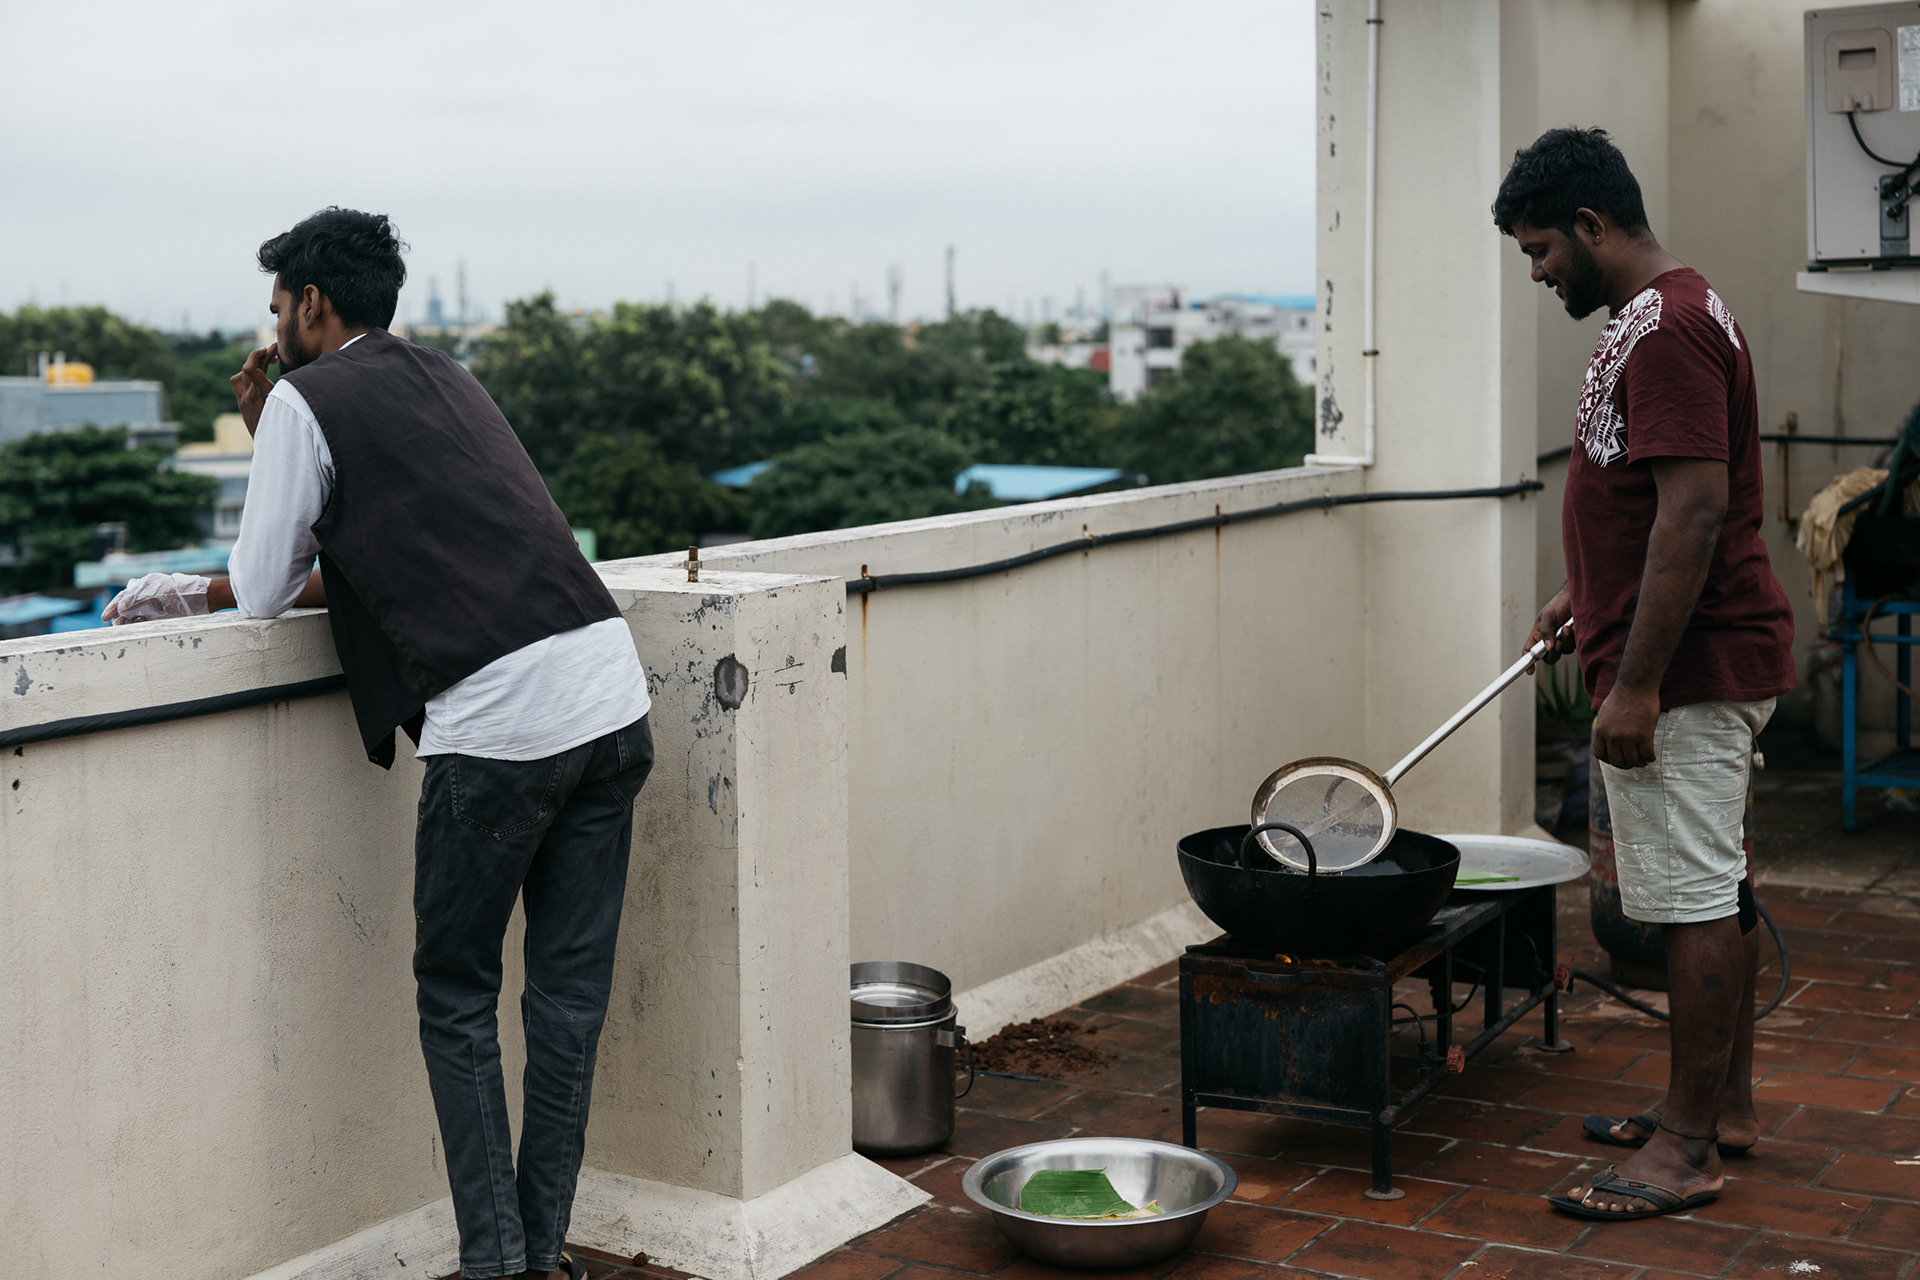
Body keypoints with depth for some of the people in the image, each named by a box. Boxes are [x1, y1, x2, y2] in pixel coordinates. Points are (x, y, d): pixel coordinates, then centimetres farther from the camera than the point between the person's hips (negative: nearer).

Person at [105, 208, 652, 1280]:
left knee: (457, 993, 8)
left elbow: (263, 594, 5)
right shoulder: (447, 380, 24)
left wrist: (196, 595, 26)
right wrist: (272, 436, 33)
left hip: (497, 722, -7)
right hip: (613, 694, 7)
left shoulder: (308, 399, 3)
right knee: (570, 990, 11)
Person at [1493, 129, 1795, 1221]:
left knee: (1694, 899, -4)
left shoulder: (1667, 329, -18)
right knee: (1718, 890, 16)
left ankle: (1689, 1147, 4)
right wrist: (1594, 598, 24)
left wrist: (1637, 682, -24)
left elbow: (1694, 515, -25)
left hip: (1687, 668, -11)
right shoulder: (1676, 314, 16)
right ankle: (1726, 1108, 26)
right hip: (1714, 657, 11)